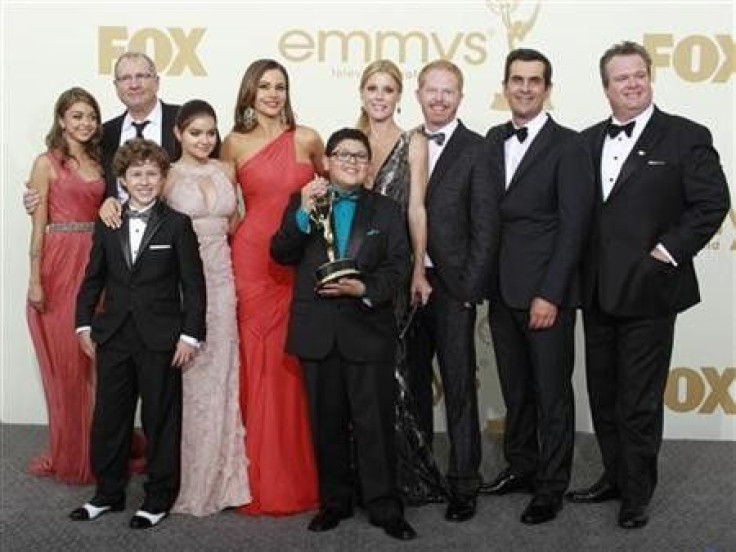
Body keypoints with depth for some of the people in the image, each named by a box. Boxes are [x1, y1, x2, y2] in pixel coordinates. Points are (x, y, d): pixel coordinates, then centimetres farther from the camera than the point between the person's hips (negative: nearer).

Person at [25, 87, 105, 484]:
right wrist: (35, 280, -11)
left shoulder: (98, 163, 12)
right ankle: (69, 455, 17)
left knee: (94, 361, 6)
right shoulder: (47, 163, -2)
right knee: (66, 364, 3)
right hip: (59, 265, -4)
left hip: (96, 264, 4)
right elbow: (38, 224, -6)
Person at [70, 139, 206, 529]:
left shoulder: (177, 225, -4)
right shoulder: (106, 225, 7)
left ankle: (159, 499, 19)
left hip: (160, 339, -4)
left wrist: (190, 334, -9)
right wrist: (84, 324, 7)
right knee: (108, 419, 10)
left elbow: (193, 285, -5)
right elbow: (93, 278, 13)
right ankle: (108, 493, 26)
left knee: (160, 420, 6)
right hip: (113, 336, 4)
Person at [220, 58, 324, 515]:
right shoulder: (235, 144, 5)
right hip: (252, 260, 0)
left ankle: (297, 477, 17)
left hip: (298, 264, 0)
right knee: (257, 365, 2)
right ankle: (260, 480, 14)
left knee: (292, 367, 3)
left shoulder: (307, 139, 4)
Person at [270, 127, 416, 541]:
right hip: (318, 332, 1)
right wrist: (302, 214, -16)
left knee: (376, 422, -1)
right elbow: (281, 254, -2)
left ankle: (385, 507, 8)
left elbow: (399, 264, 1)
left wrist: (365, 288, -16)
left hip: (369, 330, -1)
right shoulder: (301, 203, 10)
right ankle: (334, 502, 23)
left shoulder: (387, 210, 9)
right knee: (327, 423, 11)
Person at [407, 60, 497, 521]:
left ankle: (464, 484, 13)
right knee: (414, 382, 15)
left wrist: (469, 289, -12)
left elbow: (485, 226, -8)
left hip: (451, 287, -4)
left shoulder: (476, 149, -4)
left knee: (459, 388, 3)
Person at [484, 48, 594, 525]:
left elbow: (573, 225, -11)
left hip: (546, 293, -5)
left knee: (552, 392, 5)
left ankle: (552, 486, 18)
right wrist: (486, 281, 3)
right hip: (502, 290, 5)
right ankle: (521, 467, 32)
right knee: (515, 389, 16)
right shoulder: (494, 140, 11)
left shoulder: (568, 145, -7)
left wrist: (550, 295, -15)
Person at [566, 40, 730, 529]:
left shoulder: (686, 137, -5)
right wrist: (582, 268, 3)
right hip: (598, 291, 5)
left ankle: (637, 494, 20)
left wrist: (670, 250, -13)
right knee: (604, 396, 16)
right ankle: (614, 476, 33)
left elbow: (713, 202, -8)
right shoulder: (588, 141, 9)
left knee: (639, 402, 3)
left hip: (648, 291, -5)